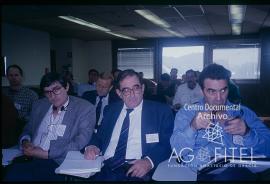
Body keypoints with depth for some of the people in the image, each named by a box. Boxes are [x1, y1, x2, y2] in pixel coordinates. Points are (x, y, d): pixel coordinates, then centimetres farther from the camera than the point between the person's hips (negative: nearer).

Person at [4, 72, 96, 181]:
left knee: (16, 172, -28)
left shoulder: (85, 108, -3)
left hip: (58, 163, -5)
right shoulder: (39, 105, 15)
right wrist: (25, 142, 2)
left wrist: (46, 153, -13)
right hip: (30, 158, 5)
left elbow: (80, 145, -11)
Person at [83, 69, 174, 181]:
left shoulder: (161, 111, 7)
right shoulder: (110, 110, 19)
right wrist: (92, 146, -2)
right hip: (105, 168, 3)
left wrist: (149, 161, -18)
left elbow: (167, 143, 0)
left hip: (136, 171, -2)